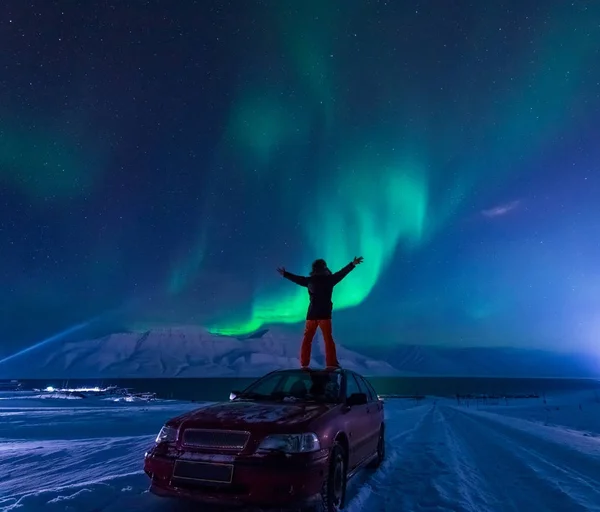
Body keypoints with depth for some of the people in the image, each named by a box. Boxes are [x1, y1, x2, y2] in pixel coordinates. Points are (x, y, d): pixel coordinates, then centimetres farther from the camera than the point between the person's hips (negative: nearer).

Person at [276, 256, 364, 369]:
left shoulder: (309, 280, 4)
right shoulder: (329, 279, -4)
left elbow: (296, 278, 16)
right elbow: (342, 273, 4)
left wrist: (284, 273, 31)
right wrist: (353, 264, 13)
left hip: (311, 314, 3)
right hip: (324, 314, -2)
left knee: (307, 339, 11)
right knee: (328, 339, 1)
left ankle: (304, 364, 12)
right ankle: (331, 365, -2)